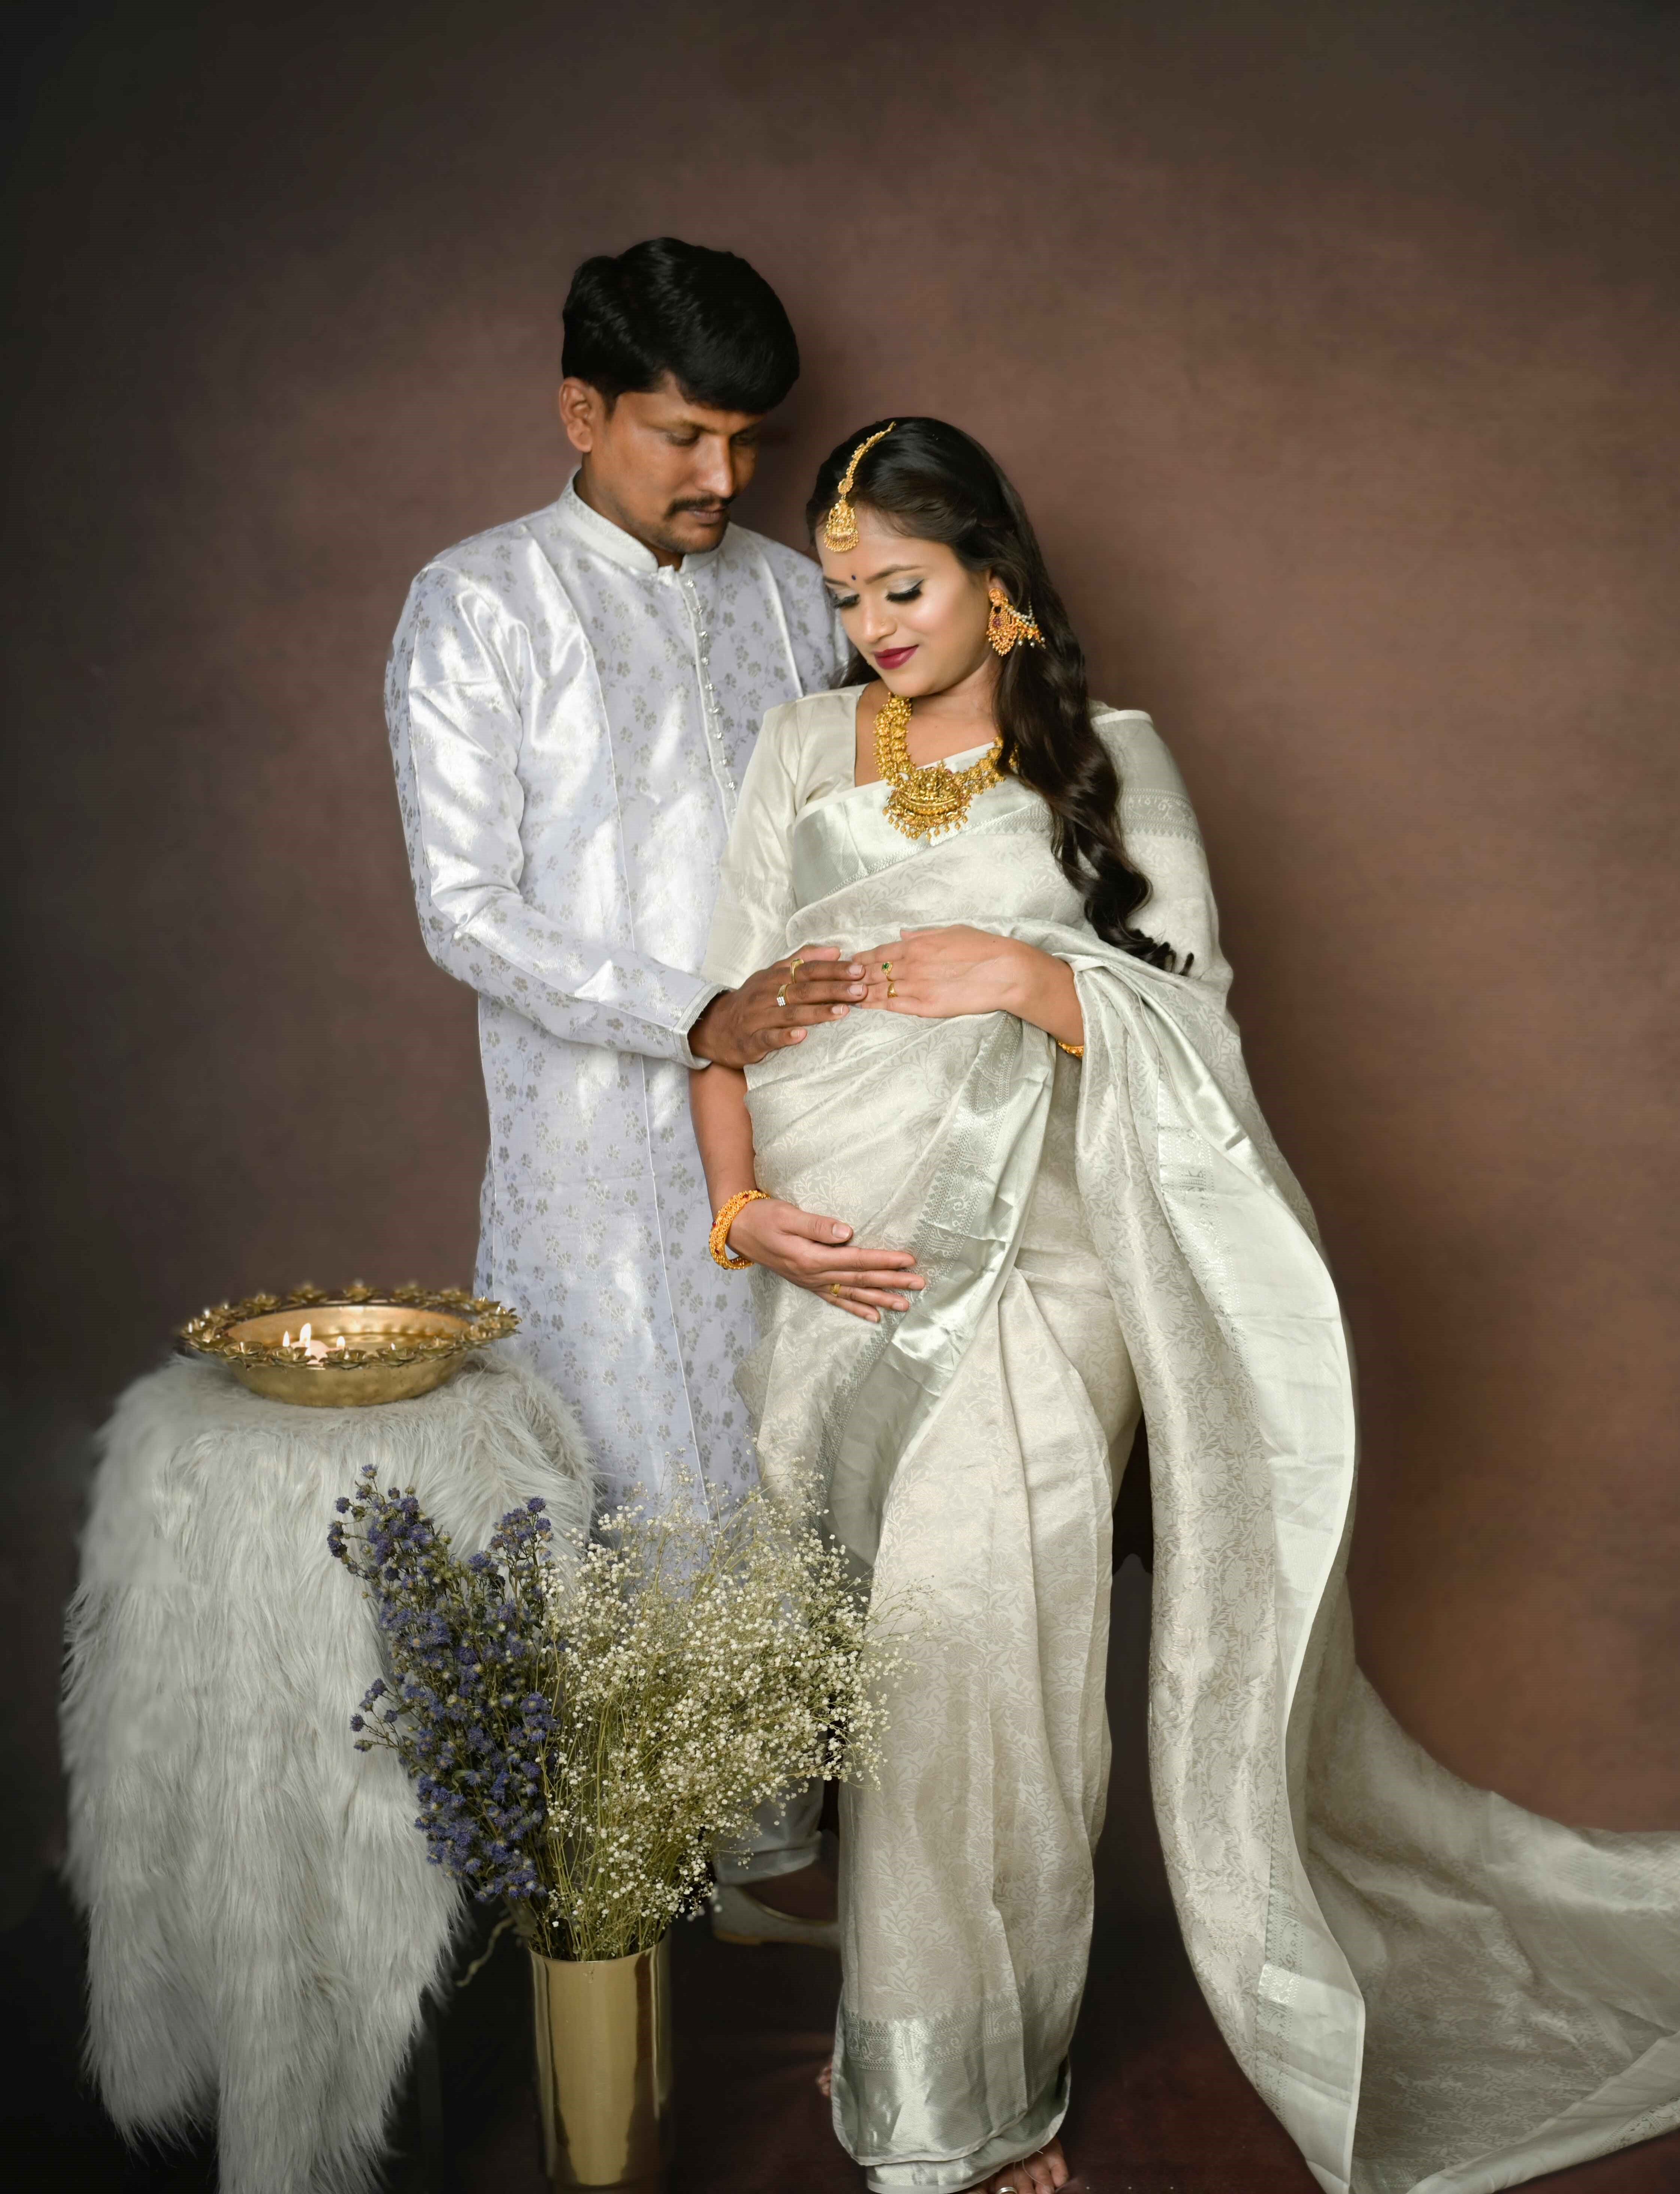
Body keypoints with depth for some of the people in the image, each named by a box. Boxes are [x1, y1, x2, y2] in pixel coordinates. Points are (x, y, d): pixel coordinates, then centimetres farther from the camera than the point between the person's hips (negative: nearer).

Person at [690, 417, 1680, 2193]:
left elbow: (1190, 1022, 0)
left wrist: (1026, 975, -17)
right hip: (842, 1289, 3)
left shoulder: (1109, 762, 4)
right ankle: (901, 2037, 29)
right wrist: (741, 1202, -8)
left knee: (976, 1662, -2)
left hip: (1025, 1285, -3)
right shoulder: (804, 751, 11)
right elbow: (732, 1003, 7)